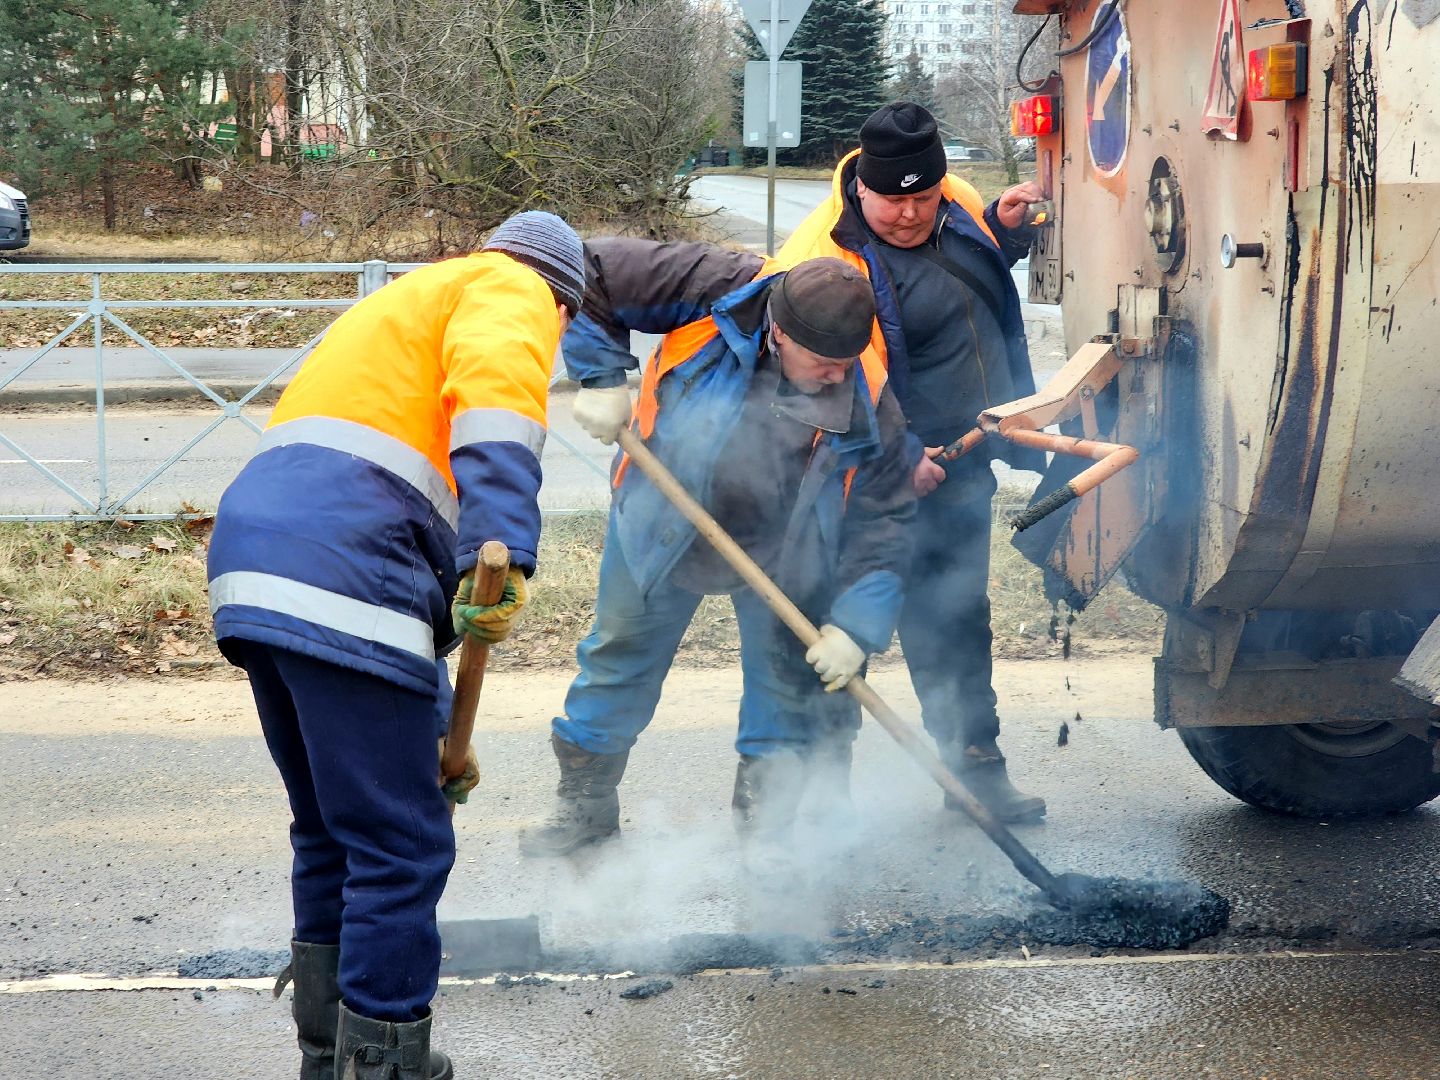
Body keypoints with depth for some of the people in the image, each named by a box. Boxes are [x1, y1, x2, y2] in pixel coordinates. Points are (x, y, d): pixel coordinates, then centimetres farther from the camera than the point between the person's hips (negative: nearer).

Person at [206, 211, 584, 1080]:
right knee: (401, 848, -3)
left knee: (332, 835, 21)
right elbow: (496, 391, -15)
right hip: (344, 586, -9)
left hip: (254, 564, 9)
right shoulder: (512, 291, 11)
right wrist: (504, 558, -28)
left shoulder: (413, 300, 37)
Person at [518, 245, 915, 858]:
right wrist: (602, 377, -26)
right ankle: (585, 803, 32)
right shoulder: (715, 292, -30)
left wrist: (856, 624, -25)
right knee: (621, 656, 13)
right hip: (664, 524, 0)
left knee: (789, 682, 3)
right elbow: (591, 274, -22)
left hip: (784, 552, 0)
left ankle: (765, 822, 21)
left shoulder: (869, 401, -24)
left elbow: (883, 522, -18)